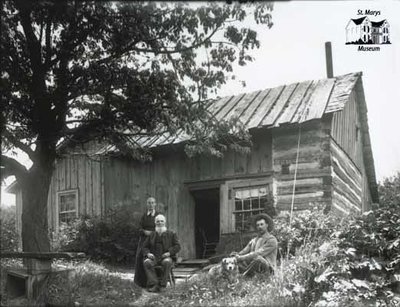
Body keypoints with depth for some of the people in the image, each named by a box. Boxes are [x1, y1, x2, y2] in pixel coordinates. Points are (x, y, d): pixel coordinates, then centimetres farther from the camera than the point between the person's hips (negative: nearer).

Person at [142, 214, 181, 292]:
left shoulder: (171, 234, 11)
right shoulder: (151, 235, 17)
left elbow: (177, 246, 4)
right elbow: (145, 247, 16)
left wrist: (169, 252, -14)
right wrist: (148, 253, -7)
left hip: (166, 257, -2)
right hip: (153, 257, 2)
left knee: (167, 262, -38)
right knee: (146, 262, -32)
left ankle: (161, 285, -32)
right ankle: (153, 284, -36)